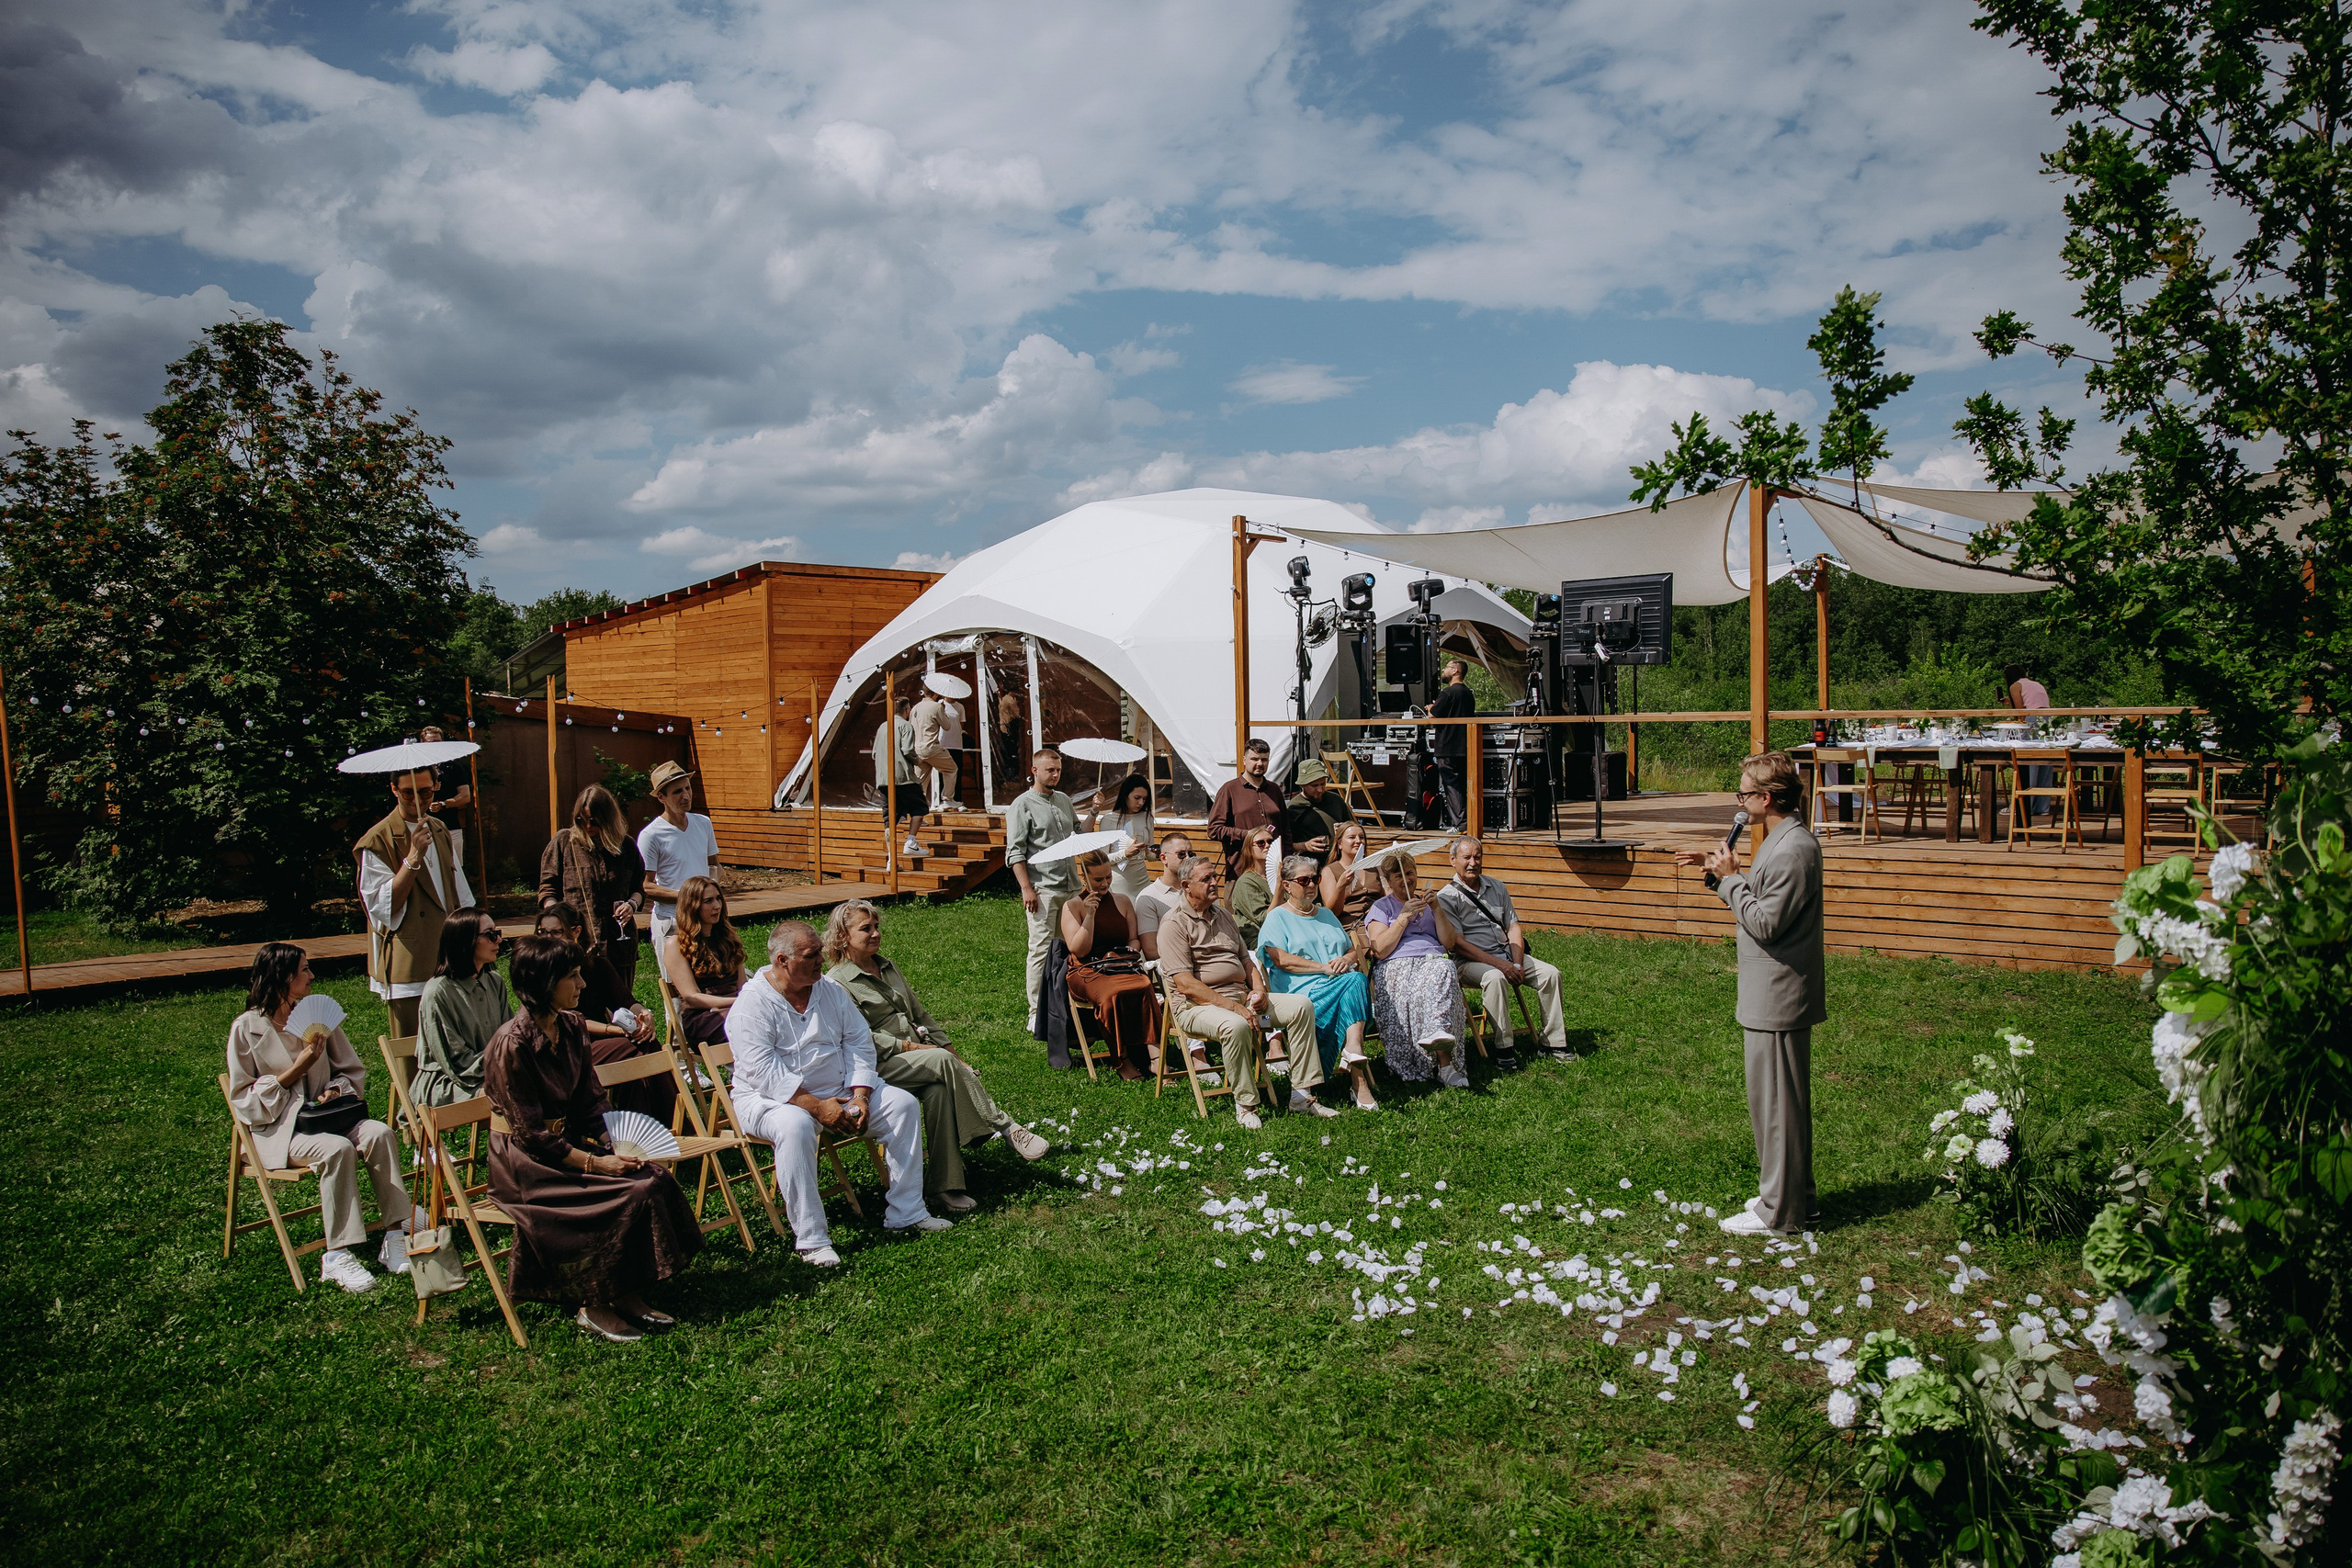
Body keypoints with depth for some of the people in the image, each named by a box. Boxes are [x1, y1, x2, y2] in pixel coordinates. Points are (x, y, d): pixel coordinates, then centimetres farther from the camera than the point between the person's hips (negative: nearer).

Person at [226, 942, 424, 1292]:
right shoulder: (247, 1028, -5)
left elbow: (352, 1071, 14)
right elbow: (244, 1099, -6)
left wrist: (335, 1090, -8)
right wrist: (297, 1069, -15)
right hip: (278, 1128, -4)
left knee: (379, 1133, -26)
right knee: (337, 1148, -34)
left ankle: (397, 1236, -27)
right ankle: (337, 1256, -30)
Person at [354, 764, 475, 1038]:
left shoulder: (440, 831, 13)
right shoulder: (377, 841, -9)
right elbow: (382, 906, -17)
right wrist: (413, 857, -24)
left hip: (449, 963, 6)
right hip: (407, 967, -6)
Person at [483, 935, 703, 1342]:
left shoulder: (570, 1026, 4)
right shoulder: (511, 1044, -20)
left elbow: (592, 1098, 11)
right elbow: (530, 1133, -18)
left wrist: (618, 1140, -7)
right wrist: (595, 1162, -21)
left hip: (570, 1141, 7)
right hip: (526, 1161, -7)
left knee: (654, 1177, -15)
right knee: (629, 1193, -23)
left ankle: (627, 1295, -6)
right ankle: (595, 1307, -8)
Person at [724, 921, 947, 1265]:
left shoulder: (831, 990, 6)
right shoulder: (752, 1003, -13)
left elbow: (859, 1043, 5)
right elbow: (763, 1069, -22)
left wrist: (860, 1095, -11)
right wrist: (816, 1106, -27)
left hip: (839, 1091, 6)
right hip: (772, 1098, -6)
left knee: (904, 1104, -8)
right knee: (796, 1125, -39)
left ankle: (906, 1211, -3)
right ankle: (811, 1239, -30)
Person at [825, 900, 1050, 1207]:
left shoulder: (888, 967, 21)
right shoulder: (835, 984, -3)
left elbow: (920, 1013, 23)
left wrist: (948, 1048, 11)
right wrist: (911, 1047, -17)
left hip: (916, 1052, 6)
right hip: (877, 1066, -6)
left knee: (939, 1088, -29)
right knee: (942, 1061, -31)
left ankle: (943, 1184, -31)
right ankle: (1005, 1127, -24)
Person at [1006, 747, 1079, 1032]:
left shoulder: (1063, 800, 16)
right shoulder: (1023, 805, -4)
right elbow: (1015, 852, -8)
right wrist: (1026, 888, -15)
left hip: (1070, 886, 6)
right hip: (1043, 889, -6)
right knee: (1042, 949, -6)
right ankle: (1036, 1015, -1)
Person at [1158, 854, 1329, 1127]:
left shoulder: (1223, 914, 18)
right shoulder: (1175, 924, -8)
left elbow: (1245, 959, 23)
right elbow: (1186, 984, -17)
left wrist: (1259, 990, 1)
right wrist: (1234, 1007, -22)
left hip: (1241, 995, 8)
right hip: (1198, 1005, -8)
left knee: (1301, 1005, -5)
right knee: (1236, 1025, -38)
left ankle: (1303, 1093, -5)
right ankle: (1245, 1105, -20)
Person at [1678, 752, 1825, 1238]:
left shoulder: (1792, 850, -22)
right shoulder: (1785, 840, 12)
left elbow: (1766, 922, -23)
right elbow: (1767, 898, 21)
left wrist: (1730, 879, -14)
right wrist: (1720, 867, 15)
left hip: (1778, 997, -11)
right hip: (1775, 993, 11)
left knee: (1776, 1099, -2)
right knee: (1780, 1097, 18)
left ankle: (1780, 1213, 8)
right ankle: (1791, 1197, 30)